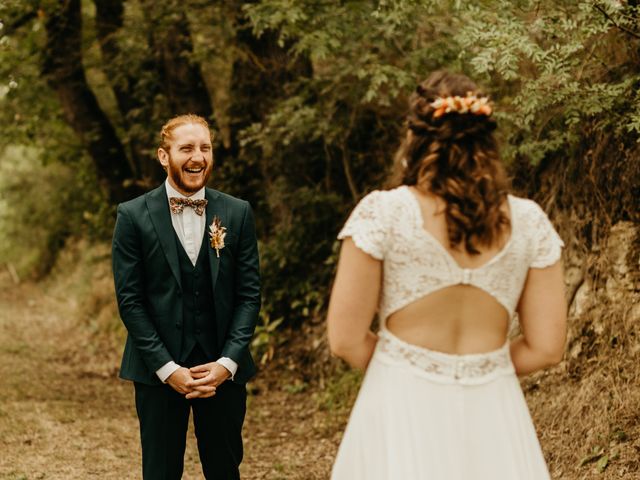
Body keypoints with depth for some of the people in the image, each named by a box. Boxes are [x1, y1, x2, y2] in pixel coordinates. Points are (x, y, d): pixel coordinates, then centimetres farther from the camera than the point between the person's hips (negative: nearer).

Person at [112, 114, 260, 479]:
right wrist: (167, 368, -11)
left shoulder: (238, 213, 3)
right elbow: (129, 299, -5)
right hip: (158, 369, -1)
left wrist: (228, 362, -9)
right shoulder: (134, 216, -3)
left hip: (224, 368, 2)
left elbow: (249, 293, 2)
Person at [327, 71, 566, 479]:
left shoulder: (383, 213, -9)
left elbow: (346, 340, -7)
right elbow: (545, 348, -1)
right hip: (492, 416, 2)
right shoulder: (529, 221, -2)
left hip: (403, 415, -2)